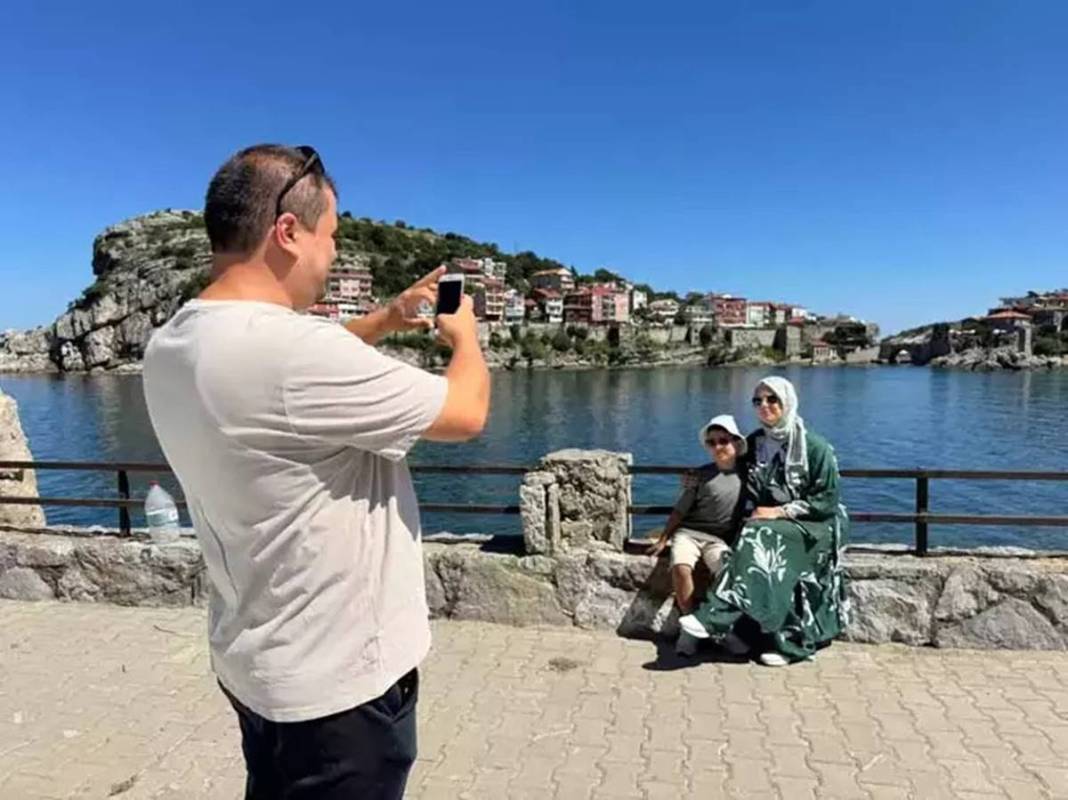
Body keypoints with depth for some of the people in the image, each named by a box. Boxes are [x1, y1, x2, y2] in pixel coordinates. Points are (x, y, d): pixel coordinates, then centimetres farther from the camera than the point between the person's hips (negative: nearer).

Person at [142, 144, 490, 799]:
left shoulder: (175, 346, -2)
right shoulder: (289, 346, -30)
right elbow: (466, 413, -19)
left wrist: (387, 320, 12)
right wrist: (464, 334, -1)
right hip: (336, 681, -8)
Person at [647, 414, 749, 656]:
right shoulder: (701, 474, 2)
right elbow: (680, 510, 5)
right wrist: (663, 539, 4)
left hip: (719, 538, 1)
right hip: (688, 532, -1)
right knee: (681, 568, -29)